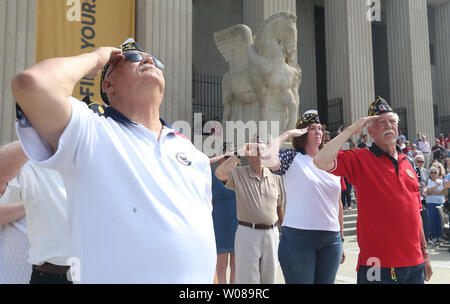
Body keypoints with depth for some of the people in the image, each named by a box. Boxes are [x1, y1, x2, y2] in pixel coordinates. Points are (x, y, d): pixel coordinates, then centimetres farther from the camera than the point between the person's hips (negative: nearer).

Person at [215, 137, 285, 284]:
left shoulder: (274, 176, 8)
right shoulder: (238, 174, -4)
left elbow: (279, 207, 14)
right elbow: (219, 174, -25)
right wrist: (239, 154, -17)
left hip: (272, 233, 4)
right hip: (247, 232, -4)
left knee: (269, 278, 15)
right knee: (247, 278, 5)